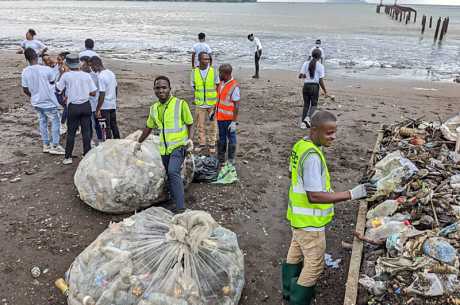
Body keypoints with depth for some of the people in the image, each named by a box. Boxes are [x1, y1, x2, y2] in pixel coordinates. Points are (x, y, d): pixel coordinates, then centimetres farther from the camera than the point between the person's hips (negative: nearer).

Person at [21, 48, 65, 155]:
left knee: (42, 121, 18)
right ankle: (54, 146, 9)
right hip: (48, 102, -5)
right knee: (55, 121, 8)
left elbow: (25, 90, 1)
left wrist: (33, 96, 19)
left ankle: (46, 145, 25)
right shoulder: (47, 70, -20)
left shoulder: (25, 72, -7)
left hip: (36, 102, 5)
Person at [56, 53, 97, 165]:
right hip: (86, 105, 2)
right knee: (86, 131, 10)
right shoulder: (86, 75, -4)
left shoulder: (66, 76, -9)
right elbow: (93, 93, -2)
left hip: (73, 107, -1)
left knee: (71, 132, 9)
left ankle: (68, 157, 14)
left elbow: (58, 88, 5)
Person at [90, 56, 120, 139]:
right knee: (114, 125, 19)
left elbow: (102, 94, -22)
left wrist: (97, 109, -18)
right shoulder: (111, 73, 5)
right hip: (113, 105, 8)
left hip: (105, 106, -8)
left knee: (106, 128, 3)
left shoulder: (101, 77, -20)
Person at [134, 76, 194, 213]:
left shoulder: (180, 104, -9)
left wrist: (190, 139, -19)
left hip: (179, 145, -6)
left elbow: (190, 125, -2)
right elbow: (149, 127, 22)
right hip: (164, 148, 6)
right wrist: (139, 142, 31)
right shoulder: (154, 108, 7)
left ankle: (180, 206, -20)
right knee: (171, 176, 12)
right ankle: (177, 203, 27)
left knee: (173, 172, -25)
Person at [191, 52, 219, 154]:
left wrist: (217, 101, -5)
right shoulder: (194, 72, -2)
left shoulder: (213, 71, -5)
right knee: (200, 124, 9)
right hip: (200, 103, 1)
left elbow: (217, 86, 1)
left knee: (212, 124, 8)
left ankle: (212, 144, 21)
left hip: (212, 103, -1)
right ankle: (202, 143, 24)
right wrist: (197, 98, -3)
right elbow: (194, 87, 6)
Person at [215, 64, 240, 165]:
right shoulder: (221, 83, 5)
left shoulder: (234, 86, -19)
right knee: (221, 139, 19)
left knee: (231, 139, 7)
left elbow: (236, 106, -19)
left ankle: (231, 161, 21)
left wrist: (234, 122, -20)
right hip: (220, 117, 8)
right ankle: (221, 159, 33)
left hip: (229, 119, -8)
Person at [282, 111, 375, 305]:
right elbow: (315, 196, -33)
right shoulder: (313, 156, -30)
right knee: (315, 263, 7)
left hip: (298, 215, 10)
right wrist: (352, 194, -34)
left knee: (296, 251, 26)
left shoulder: (300, 145, -2)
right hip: (309, 220, -10)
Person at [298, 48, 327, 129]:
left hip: (306, 86, 3)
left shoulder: (306, 63, 3)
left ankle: (303, 122, 8)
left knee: (306, 104, 13)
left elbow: (300, 76, -3)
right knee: (314, 104, 11)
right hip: (315, 86, -3)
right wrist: (325, 91, 2)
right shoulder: (320, 66, -4)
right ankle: (308, 117, -12)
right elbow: (320, 81, -7)